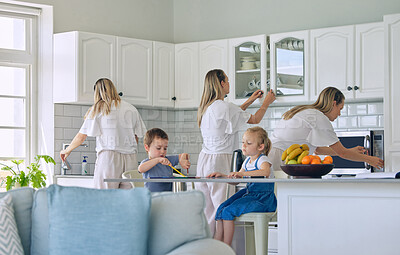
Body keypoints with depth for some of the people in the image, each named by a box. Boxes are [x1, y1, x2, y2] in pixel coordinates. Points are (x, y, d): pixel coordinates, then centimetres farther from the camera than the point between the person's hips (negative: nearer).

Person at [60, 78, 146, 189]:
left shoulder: (98, 109, 4)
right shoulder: (131, 109, 13)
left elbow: (81, 136, 7)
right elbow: (136, 137, 13)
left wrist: (67, 150, 22)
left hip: (109, 157, -3)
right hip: (130, 158, 3)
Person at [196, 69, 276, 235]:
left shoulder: (205, 107, 12)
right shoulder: (224, 106, -13)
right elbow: (255, 120, -3)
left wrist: (249, 101, 36)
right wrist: (266, 102, 14)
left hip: (204, 158, 9)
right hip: (219, 159, -9)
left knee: (206, 208, 9)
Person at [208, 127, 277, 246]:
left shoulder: (262, 160, -11)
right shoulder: (247, 161, 16)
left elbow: (265, 172, -36)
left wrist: (242, 173, -41)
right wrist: (222, 176, 7)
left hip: (261, 198, -9)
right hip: (248, 193, 9)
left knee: (228, 212, -19)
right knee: (221, 209, -4)